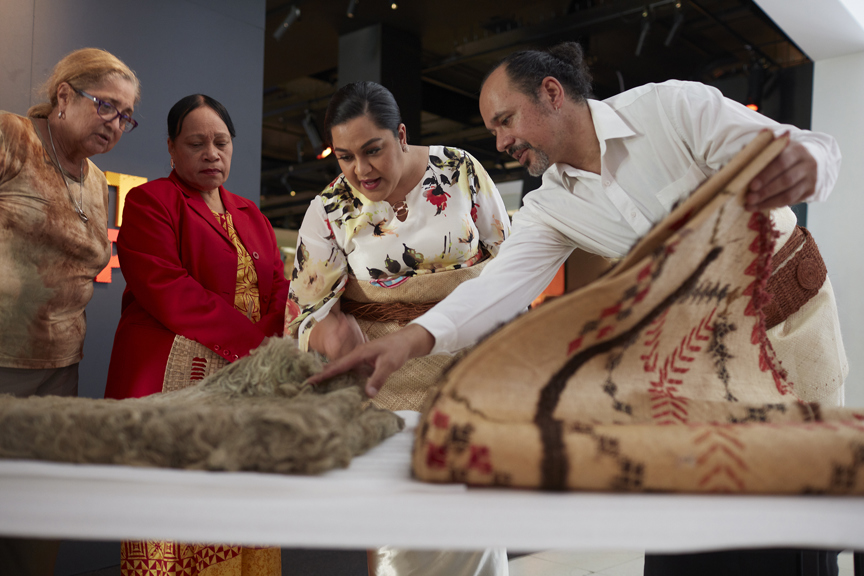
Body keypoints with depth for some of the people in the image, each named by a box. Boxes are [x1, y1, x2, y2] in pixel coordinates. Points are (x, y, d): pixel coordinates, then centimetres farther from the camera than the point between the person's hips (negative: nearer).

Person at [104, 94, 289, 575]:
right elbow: (167, 292, -12)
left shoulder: (251, 215, 21)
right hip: (174, 385, -5)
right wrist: (251, 342, -16)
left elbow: (279, 289, 10)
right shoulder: (150, 202, 2)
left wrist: (273, 347, -12)